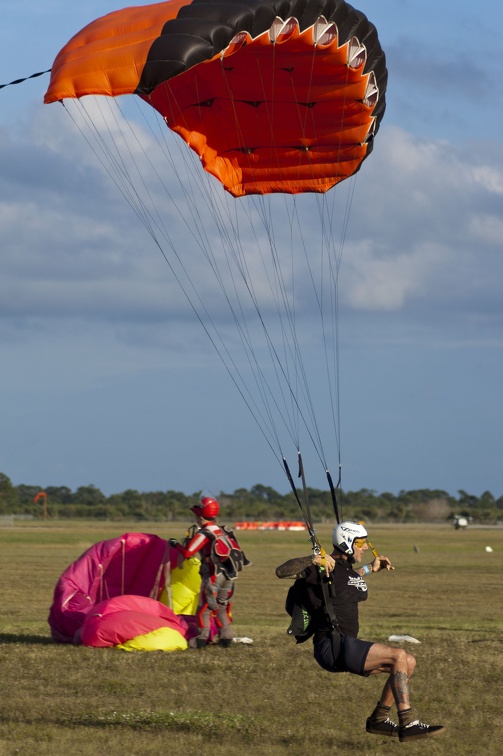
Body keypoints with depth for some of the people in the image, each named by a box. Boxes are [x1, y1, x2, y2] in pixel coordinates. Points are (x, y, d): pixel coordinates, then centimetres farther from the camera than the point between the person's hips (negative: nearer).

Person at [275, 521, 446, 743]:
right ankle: (408, 724, -24)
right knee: (399, 656, -20)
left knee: (408, 663, 9)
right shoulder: (322, 567, -10)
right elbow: (282, 571, -22)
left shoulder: (348, 569, 17)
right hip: (331, 647, -10)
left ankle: (378, 719, 15)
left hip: (345, 648, 10)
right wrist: (313, 560, -35)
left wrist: (370, 569, 37)